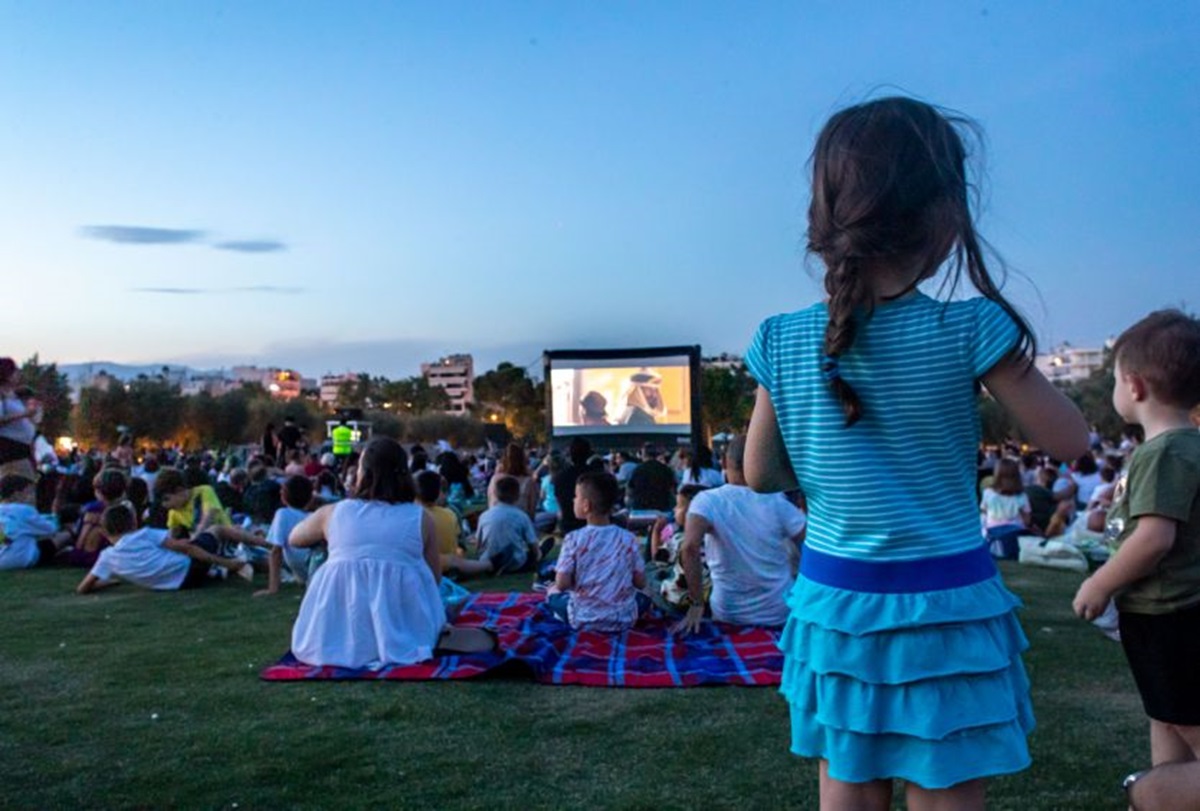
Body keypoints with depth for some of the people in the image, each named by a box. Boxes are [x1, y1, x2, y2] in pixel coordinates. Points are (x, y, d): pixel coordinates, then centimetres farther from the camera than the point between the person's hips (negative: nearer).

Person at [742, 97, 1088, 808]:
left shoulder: (782, 341, -6)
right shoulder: (970, 329, -15)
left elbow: (762, 475, 3)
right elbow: (1070, 442, -4)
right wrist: (1009, 349, 8)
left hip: (833, 604, 3)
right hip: (945, 613, -3)